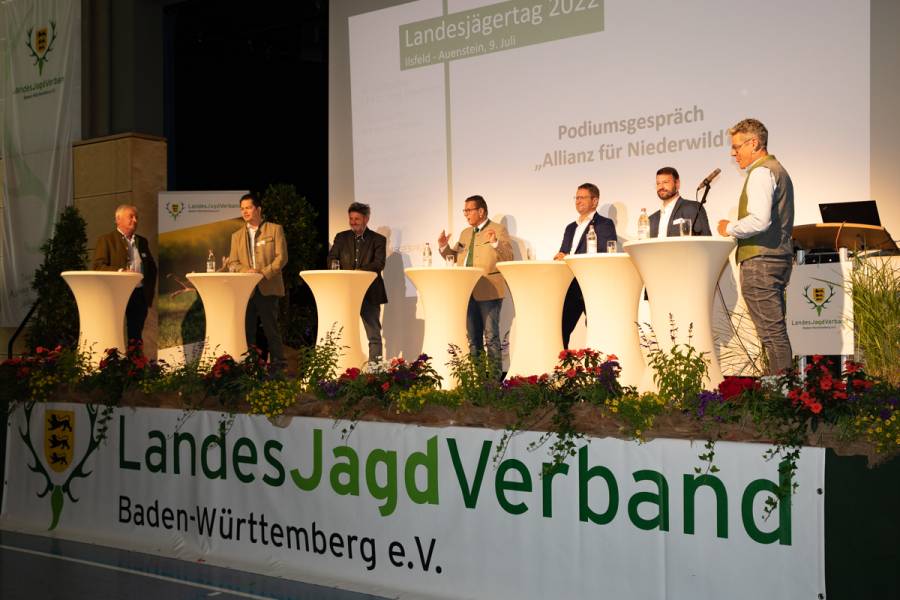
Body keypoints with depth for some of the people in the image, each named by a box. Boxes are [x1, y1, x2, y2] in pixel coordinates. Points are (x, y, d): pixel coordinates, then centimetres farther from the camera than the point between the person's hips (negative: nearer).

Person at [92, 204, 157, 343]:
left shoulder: (142, 241, 19)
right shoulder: (106, 240, 1)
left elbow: (152, 267, 24)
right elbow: (98, 267, -8)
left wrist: (149, 291, 12)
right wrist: (119, 271, -23)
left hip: (140, 295, 5)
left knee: (136, 337, 5)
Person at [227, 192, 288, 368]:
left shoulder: (275, 229, 7)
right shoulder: (237, 235, 19)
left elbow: (281, 257, -2)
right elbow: (232, 262, 12)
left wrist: (264, 273, -14)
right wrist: (246, 272, -9)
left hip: (268, 288, -4)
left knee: (271, 329, -5)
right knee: (246, 330, 3)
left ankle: (277, 365, 0)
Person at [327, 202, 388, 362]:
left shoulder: (378, 239, 1)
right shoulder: (341, 238, 11)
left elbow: (379, 264, -12)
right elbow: (331, 258, 4)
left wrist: (359, 271, -28)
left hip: (369, 293, -3)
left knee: (374, 335, 0)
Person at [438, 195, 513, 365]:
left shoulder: (498, 230, -2)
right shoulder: (465, 233, 19)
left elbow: (508, 257, -12)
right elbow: (454, 258, 22)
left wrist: (495, 243, -27)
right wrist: (444, 247, 4)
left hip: (488, 291, -7)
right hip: (467, 292, 7)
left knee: (491, 337, -7)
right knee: (472, 337, 13)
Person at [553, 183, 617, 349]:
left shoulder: (604, 224, 0)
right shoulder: (571, 227, 23)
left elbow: (605, 254, -13)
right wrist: (560, 258, -3)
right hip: (570, 287, 7)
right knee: (560, 331, 4)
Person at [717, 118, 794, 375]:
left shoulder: (761, 172, -10)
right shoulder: (778, 170, 23)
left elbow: (760, 220, -23)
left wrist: (730, 228, -8)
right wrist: (736, 228, 21)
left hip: (760, 261, -11)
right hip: (778, 257, 11)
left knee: (772, 331, -11)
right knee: (776, 330, 11)